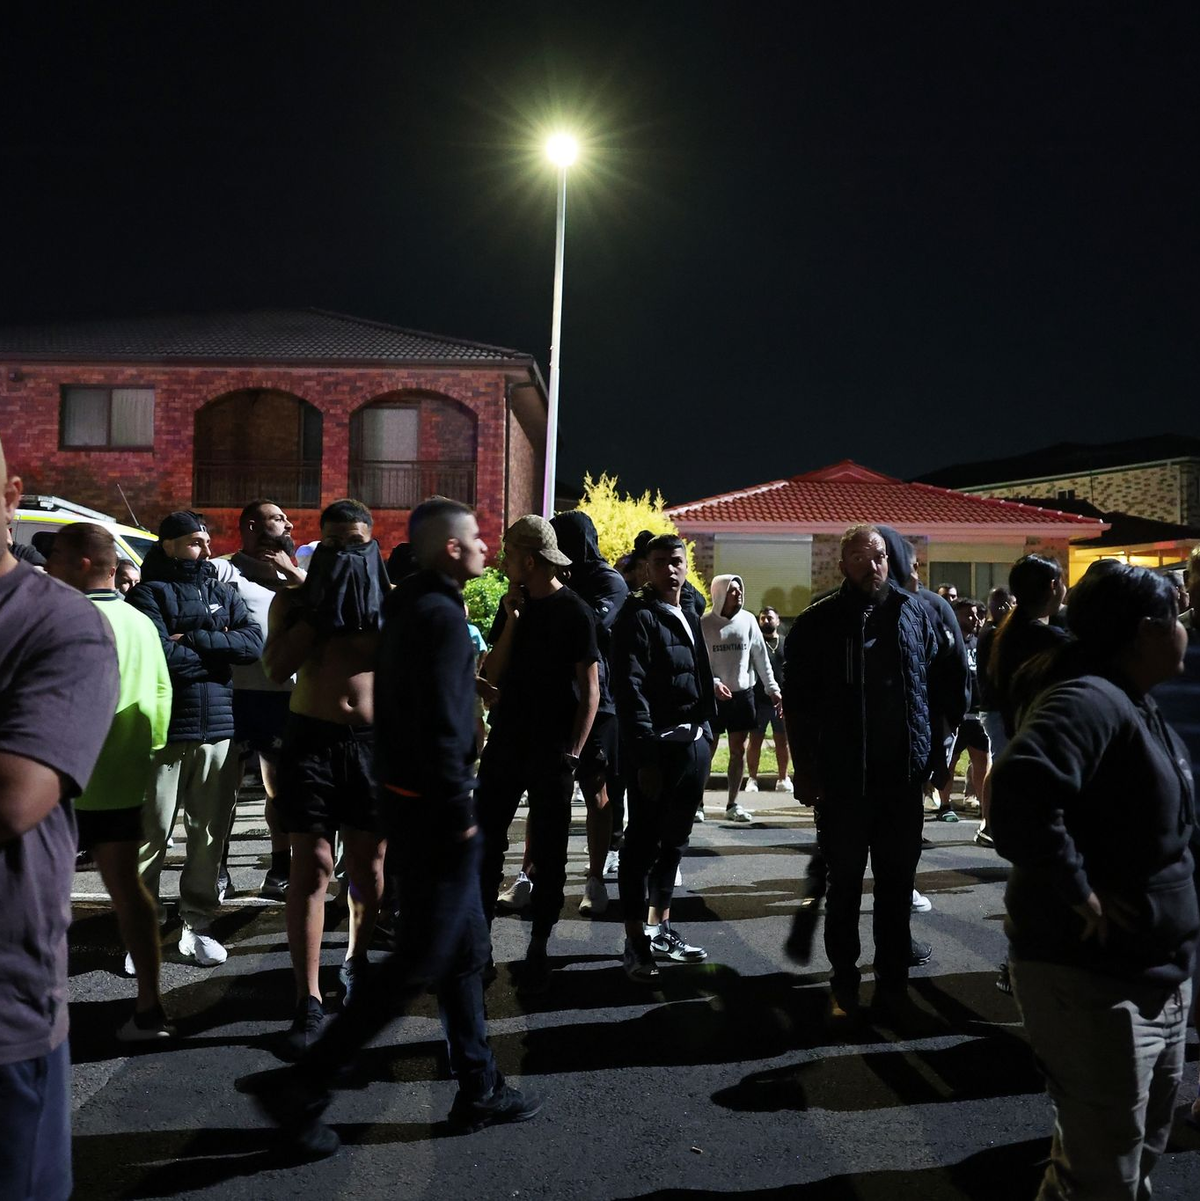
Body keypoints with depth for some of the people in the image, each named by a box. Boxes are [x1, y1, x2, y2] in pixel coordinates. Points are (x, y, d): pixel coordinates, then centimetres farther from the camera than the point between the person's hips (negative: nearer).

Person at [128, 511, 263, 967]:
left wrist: (192, 640, -9)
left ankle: (198, 924, 20)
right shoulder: (149, 593, 1)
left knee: (210, 833, 9)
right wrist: (219, 650, -4)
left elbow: (254, 643, -1)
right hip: (164, 729, -4)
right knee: (151, 833, -1)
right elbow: (161, 655, -15)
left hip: (218, 728, 4)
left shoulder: (224, 594, 15)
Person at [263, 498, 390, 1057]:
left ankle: (356, 962, 37)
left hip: (375, 739, 2)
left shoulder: (393, 602, 5)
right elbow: (276, 668, -10)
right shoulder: (294, 600, 4)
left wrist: (378, 610, -14)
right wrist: (319, 612, -12)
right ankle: (309, 1001, 1)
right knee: (312, 866, -5)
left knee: (370, 862, 12)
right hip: (311, 738, -1)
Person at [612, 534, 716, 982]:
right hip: (658, 745, -8)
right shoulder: (638, 617, -9)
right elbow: (631, 691, -16)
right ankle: (636, 941, 9)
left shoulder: (690, 617, 16)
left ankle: (660, 929, 27)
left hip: (694, 743, 8)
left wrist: (708, 733, 11)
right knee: (643, 843, 0)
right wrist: (645, 755, -21)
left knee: (673, 841, 16)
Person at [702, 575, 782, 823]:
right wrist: (713, 683, -20)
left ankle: (732, 805, 17)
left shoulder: (748, 620, 1)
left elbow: (761, 656, 5)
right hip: (713, 695, -3)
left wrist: (772, 688, 3)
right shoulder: (705, 624, -8)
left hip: (743, 694, 4)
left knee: (739, 750, 7)